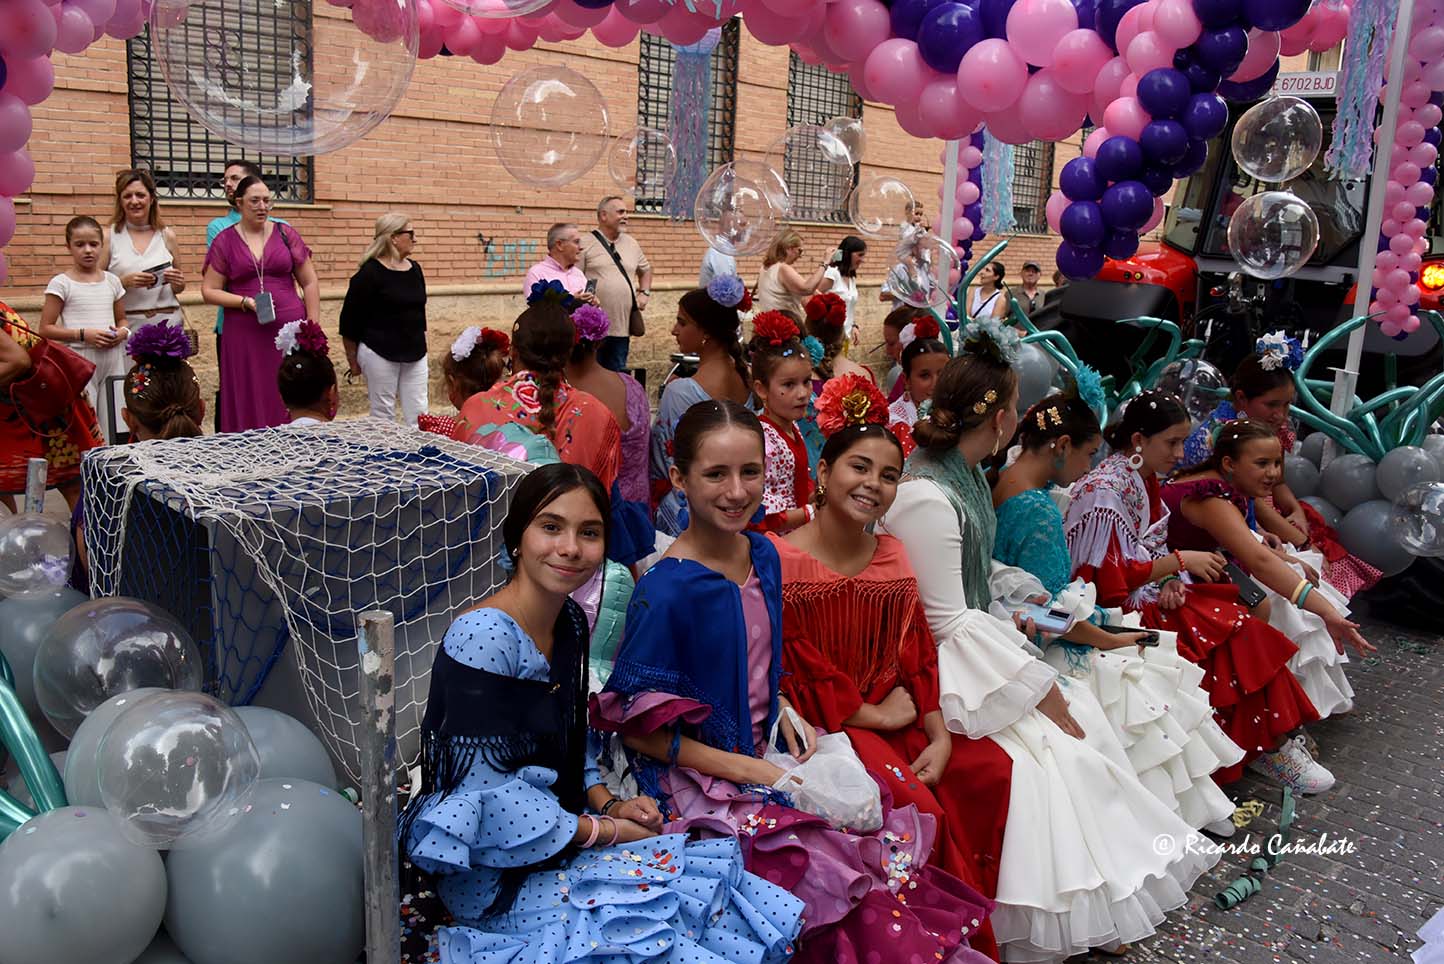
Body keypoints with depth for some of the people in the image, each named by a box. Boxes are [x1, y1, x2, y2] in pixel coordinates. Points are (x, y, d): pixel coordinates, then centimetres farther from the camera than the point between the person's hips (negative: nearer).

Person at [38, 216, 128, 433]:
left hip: (113, 358, 4)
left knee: (114, 426, 7)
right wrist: (83, 334, -16)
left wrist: (122, 332, -3)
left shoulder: (112, 281, 9)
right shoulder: (61, 283, -3)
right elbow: (46, 328, -4)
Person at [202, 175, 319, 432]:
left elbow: (309, 283, 9)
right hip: (244, 335, 0)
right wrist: (246, 301, -11)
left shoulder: (286, 234, 8)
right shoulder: (225, 241, 6)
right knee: (250, 405, -2)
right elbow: (209, 291, 5)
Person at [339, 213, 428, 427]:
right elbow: (350, 320, -7)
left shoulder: (415, 270, 8)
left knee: (419, 416, 3)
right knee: (383, 417, 3)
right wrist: (353, 361, -2)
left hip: (414, 355, 6)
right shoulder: (370, 273, -11)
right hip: (380, 354, -6)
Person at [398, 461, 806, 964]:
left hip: (559, 832, 8)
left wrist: (607, 803, -2)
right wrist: (607, 831, -17)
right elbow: (488, 800, -25)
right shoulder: (483, 637, -23)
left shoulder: (570, 620, 4)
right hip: (496, 871, -8)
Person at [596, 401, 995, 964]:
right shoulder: (666, 589, -20)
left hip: (768, 755, 7)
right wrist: (750, 771, -16)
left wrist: (782, 712, -2)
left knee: (898, 832, -10)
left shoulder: (762, 555, 2)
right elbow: (636, 726, -15)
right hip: (701, 783, -7)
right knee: (855, 871, -20)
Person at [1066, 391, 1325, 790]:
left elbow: (1150, 549, 12)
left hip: (1151, 592, 8)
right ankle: (1274, 744, -2)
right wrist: (1180, 561, -16)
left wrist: (1172, 581, -9)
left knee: (1244, 626, -10)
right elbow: (1112, 578, -21)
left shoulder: (1145, 479, 9)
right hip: (1121, 609, -8)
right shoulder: (1104, 491, -19)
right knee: (1238, 633, -15)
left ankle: (1275, 742, -4)